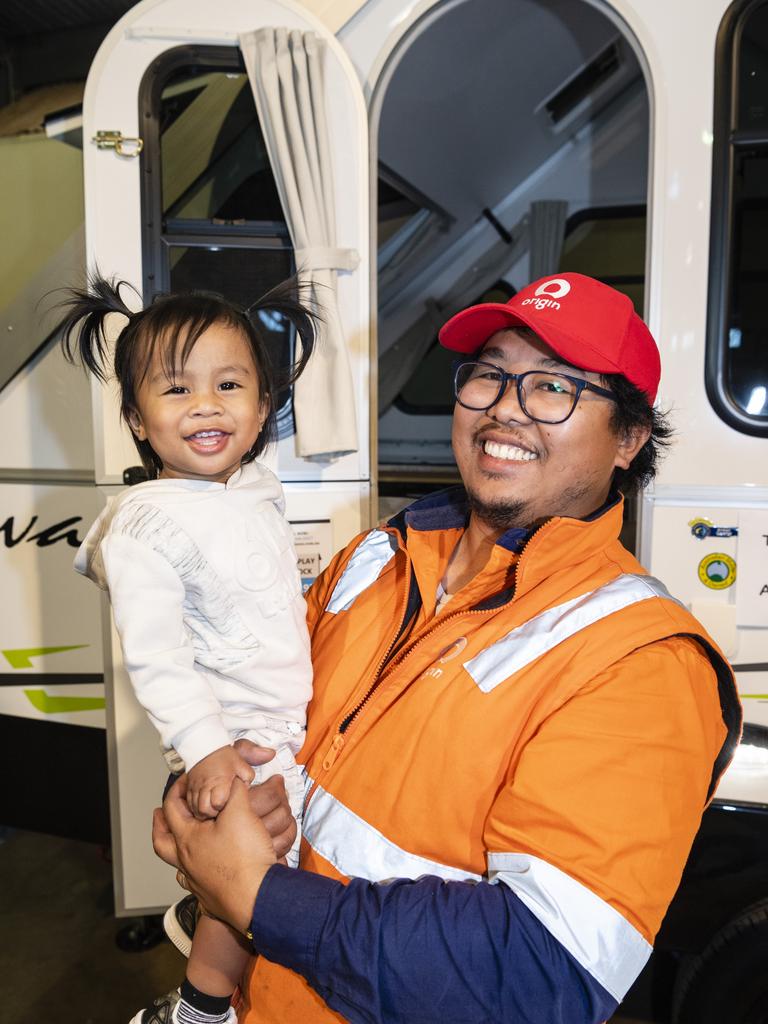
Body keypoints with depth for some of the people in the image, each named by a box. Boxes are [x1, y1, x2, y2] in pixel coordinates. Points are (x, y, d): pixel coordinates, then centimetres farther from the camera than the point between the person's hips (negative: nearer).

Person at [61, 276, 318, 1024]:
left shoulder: (257, 489, 1)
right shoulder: (145, 526, -21)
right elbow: (155, 655, -24)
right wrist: (204, 747, -29)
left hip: (290, 724, 8)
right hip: (232, 745, -7)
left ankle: (198, 920, 52)